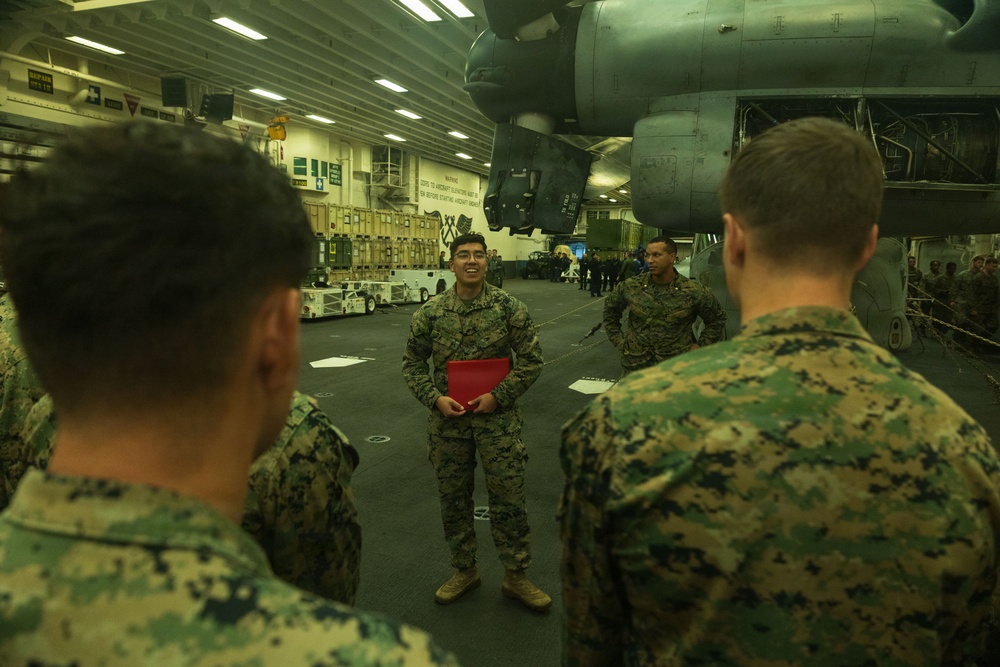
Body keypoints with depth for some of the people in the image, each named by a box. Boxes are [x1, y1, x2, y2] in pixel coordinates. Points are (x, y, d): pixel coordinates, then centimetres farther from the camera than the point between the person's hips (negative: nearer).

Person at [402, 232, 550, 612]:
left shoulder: (509, 307, -6)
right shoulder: (430, 312, -2)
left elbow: (531, 360, -3)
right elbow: (413, 363, 6)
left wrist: (497, 396, -12)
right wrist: (435, 398, -9)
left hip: (497, 417, -2)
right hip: (447, 419, 2)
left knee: (509, 498, 5)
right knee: (453, 498, 14)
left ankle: (515, 577, 24)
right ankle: (464, 570, 34)